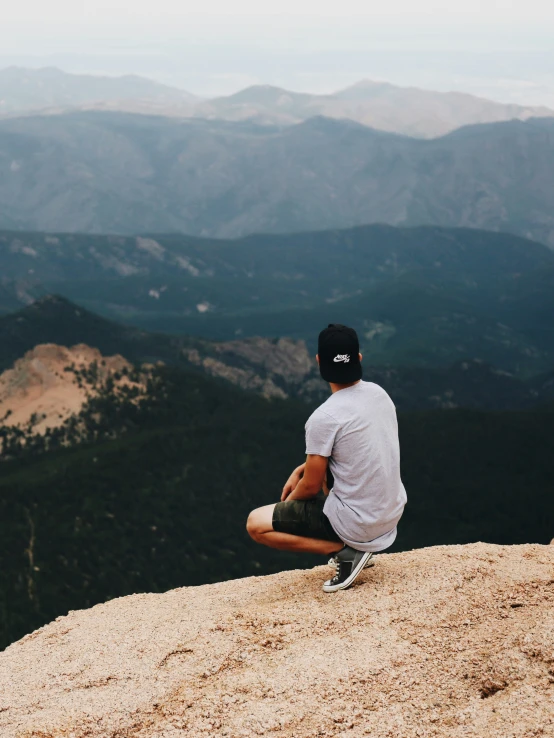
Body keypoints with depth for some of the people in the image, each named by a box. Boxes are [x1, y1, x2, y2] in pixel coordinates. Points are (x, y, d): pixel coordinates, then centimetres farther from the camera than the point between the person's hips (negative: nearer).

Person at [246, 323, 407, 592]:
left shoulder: (324, 417, -22)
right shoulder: (379, 393, 1)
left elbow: (311, 486, -13)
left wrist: (288, 499, 9)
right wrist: (300, 470, 15)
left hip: (358, 525, -7)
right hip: (393, 514, 7)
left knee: (256, 523, 1)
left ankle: (345, 550, -4)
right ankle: (356, 547, 18)